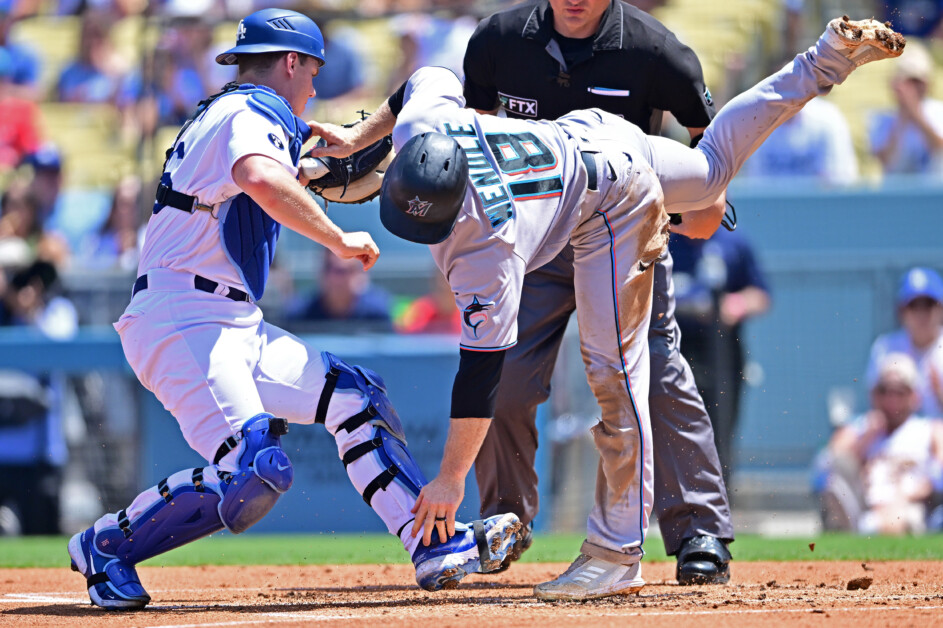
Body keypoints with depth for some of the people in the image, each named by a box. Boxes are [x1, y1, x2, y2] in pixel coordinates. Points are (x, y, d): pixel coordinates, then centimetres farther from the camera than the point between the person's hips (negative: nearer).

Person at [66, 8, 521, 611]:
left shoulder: (225, 115, 23)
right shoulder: (251, 115, -9)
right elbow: (263, 180, -33)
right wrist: (339, 241, -23)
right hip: (183, 319, -11)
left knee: (355, 395, 8)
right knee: (255, 471, -27)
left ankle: (435, 546, 3)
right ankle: (109, 546, -10)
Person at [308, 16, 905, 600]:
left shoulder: (489, 251, -42)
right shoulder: (418, 127, -28)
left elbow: (482, 368, -37)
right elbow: (439, 79, -3)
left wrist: (451, 479, -33)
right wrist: (358, 136, 2)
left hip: (614, 207, -8)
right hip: (581, 132, 8)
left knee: (614, 369, -12)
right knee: (711, 170, 36)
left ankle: (618, 555, -8)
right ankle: (830, 58, 45)